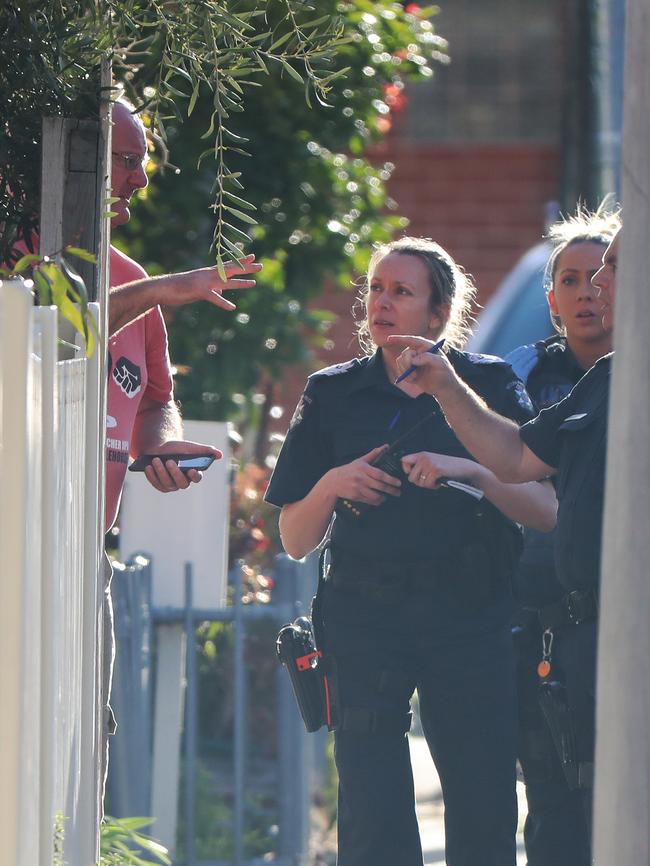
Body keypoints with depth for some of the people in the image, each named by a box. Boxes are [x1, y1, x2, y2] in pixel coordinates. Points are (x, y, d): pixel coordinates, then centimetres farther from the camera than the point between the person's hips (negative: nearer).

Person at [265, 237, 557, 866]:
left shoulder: (490, 385, 7)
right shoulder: (333, 394, 11)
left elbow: (549, 512, -1)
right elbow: (295, 540, 11)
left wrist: (471, 471, -15)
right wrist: (331, 486, -8)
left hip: (469, 618, -1)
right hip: (366, 618, 1)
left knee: (485, 814, -4)